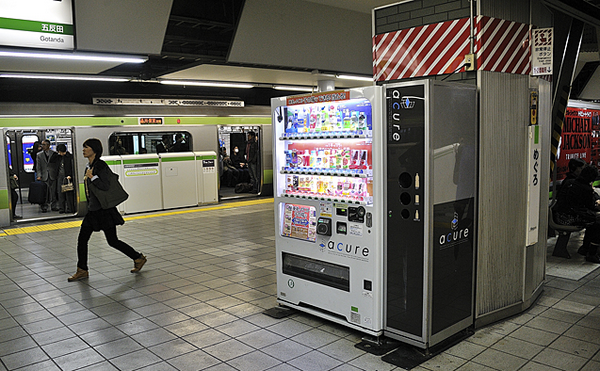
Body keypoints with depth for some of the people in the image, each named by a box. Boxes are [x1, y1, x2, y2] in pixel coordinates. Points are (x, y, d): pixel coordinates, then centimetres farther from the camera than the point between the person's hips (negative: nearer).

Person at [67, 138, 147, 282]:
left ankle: (139, 258, 15)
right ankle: (82, 270, 19)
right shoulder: (88, 166, 11)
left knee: (112, 241, -1)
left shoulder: (101, 166, -17)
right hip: (92, 209, 9)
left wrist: (92, 176, -21)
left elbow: (105, 186, -28)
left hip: (104, 210, -9)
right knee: (82, 239, 7)